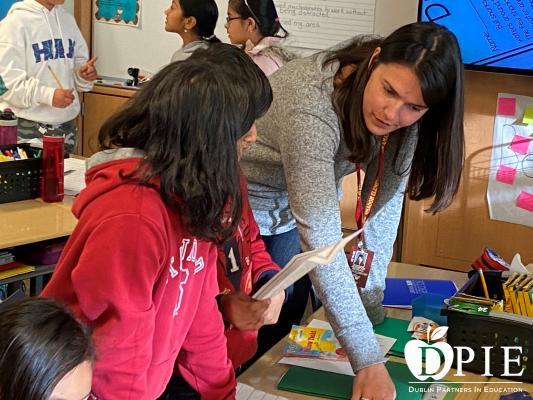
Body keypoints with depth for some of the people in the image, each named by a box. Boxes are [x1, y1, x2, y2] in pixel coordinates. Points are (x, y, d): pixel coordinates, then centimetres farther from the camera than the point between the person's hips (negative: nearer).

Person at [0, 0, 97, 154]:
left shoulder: (67, 18, 9)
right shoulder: (16, 20, -10)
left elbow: (79, 59, 19)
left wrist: (83, 75, -4)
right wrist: (48, 95, -25)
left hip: (67, 122, 6)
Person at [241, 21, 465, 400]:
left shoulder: (402, 112, -19)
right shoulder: (311, 107, -39)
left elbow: (385, 198, -11)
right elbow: (320, 237, -42)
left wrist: (371, 298, -16)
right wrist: (368, 360, -44)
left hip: (308, 198, 5)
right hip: (244, 200, -5)